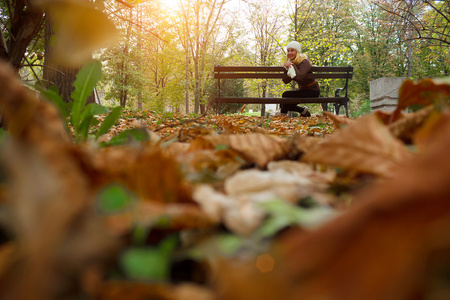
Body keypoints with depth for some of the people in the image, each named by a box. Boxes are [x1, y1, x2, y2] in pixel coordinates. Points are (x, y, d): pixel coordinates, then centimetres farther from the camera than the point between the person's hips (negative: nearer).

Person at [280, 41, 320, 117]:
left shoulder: (304, 62, -20)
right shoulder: (291, 63, 2)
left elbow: (299, 76, -41)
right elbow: (285, 81, -10)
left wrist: (292, 66, -31)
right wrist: (287, 69, -26)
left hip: (312, 91, -8)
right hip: (302, 89, 8)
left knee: (286, 95, -22)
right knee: (285, 104, 0)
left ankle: (282, 115, -2)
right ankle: (303, 111, 18)